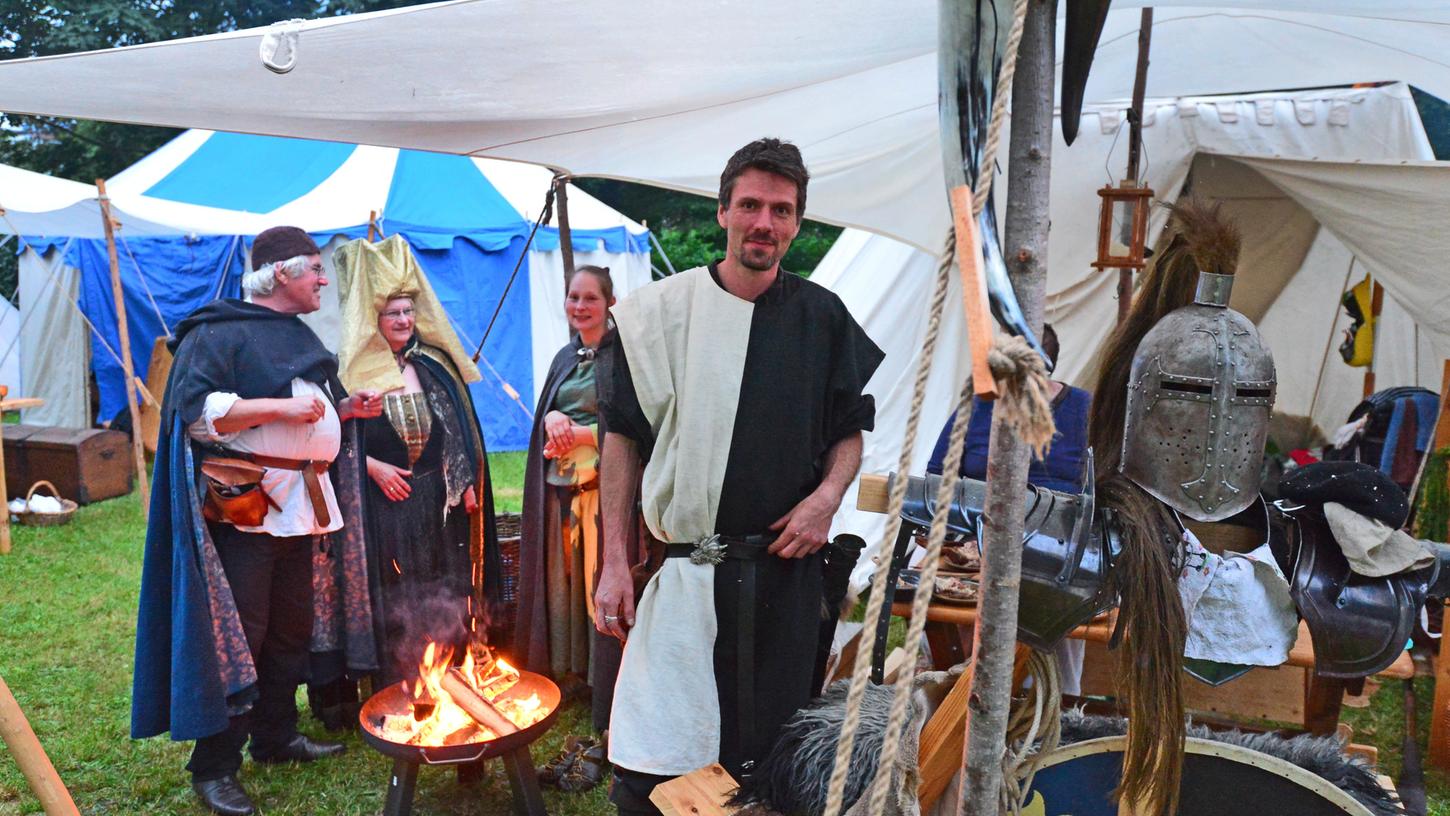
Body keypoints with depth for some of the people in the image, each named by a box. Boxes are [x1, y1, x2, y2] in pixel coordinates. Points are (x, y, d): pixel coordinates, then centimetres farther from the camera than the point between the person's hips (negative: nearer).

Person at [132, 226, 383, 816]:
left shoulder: (301, 336, 19)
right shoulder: (220, 331, -8)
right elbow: (195, 407, -20)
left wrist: (346, 408, 11)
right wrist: (280, 406, -24)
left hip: (299, 504, 9)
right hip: (243, 503, -9)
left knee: (291, 630, 15)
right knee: (237, 635, -4)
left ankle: (276, 737, 30)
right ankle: (214, 765, 9)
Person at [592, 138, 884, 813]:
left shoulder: (822, 318, 5)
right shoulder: (660, 312, 0)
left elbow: (851, 431, 14)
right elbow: (622, 440, 3)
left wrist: (827, 495, -6)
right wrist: (614, 562, -3)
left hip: (786, 571, 2)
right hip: (683, 572, -2)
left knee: (772, 755, 13)